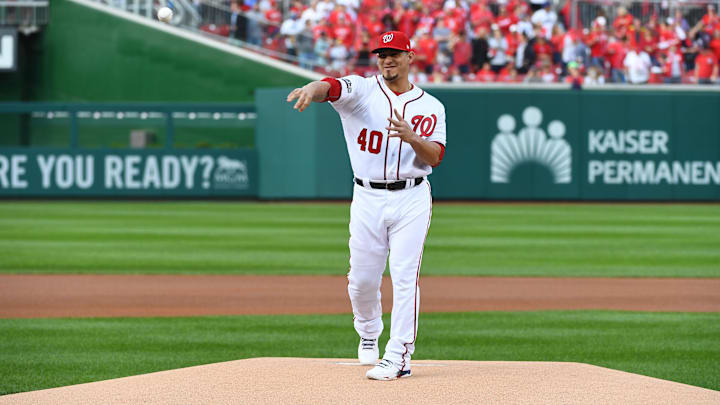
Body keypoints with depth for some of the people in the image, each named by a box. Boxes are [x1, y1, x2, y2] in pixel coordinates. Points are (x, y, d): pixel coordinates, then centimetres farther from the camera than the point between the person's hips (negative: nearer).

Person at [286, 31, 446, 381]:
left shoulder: (430, 107, 5)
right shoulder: (361, 91, 0)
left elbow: (435, 157, -4)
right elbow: (331, 87, -22)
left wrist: (411, 137, -25)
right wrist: (311, 90, -47)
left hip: (411, 198, -1)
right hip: (368, 198, 1)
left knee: (404, 277, -8)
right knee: (362, 279, 6)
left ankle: (399, 356, -6)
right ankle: (368, 332, 35)